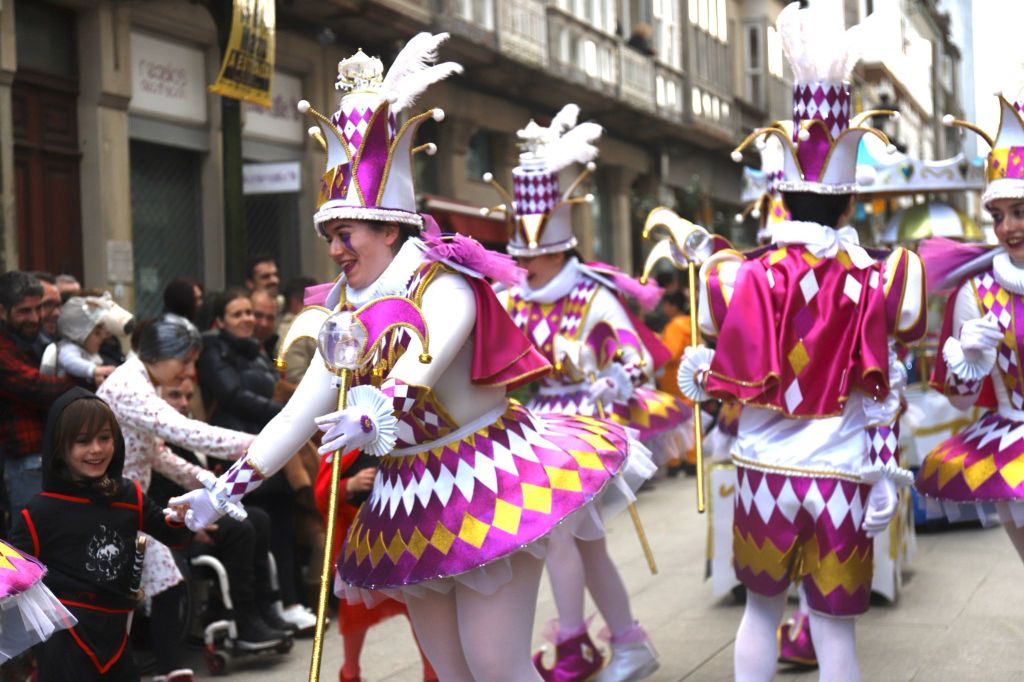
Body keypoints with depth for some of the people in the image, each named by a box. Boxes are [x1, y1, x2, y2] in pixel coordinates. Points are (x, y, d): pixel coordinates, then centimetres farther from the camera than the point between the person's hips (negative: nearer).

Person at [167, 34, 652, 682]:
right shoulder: (347, 312, 7)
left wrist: (376, 412, -52)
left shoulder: (444, 285, -11)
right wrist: (229, 490, -5)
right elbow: (301, 412, 2)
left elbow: (426, 355, -32)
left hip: (486, 481, -6)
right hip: (413, 498, 7)